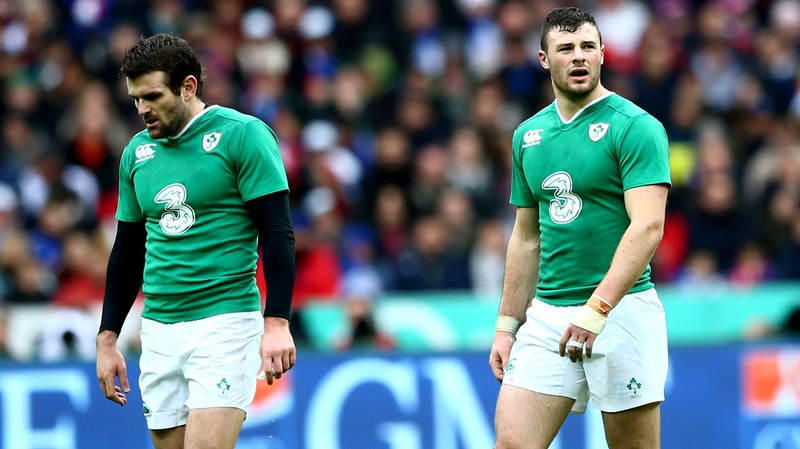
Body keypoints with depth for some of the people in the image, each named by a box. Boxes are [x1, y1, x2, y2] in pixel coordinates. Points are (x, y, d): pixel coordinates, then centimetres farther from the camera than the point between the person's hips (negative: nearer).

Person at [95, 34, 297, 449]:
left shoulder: (242, 135, -5)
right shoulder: (136, 152, 12)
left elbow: (277, 233, -9)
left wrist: (277, 323, -17)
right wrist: (107, 339, 17)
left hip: (225, 322, -6)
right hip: (159, 332, 6)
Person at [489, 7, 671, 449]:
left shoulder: (635, 127, -7)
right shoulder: (528, 135, 13)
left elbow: (648, 226, -17)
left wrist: (597, 309, -27)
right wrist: (507, 325, 15)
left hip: (621, 309, -5)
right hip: (546, 314, 5)